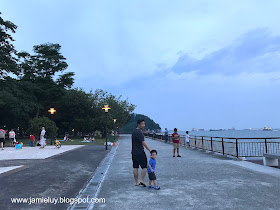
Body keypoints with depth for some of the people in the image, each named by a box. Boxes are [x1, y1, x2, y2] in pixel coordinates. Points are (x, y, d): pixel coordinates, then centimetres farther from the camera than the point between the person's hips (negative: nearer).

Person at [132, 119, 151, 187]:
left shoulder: (134, 132, 14)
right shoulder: (139, 132, -16)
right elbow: (143, 143, -21)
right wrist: (150, 150, -21)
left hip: (134, 152, 9)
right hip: (140, 153, -9)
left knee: (135, 167, 9)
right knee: (144, 167, 1)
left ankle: (137, 182, 15)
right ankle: (142, 181, -2)